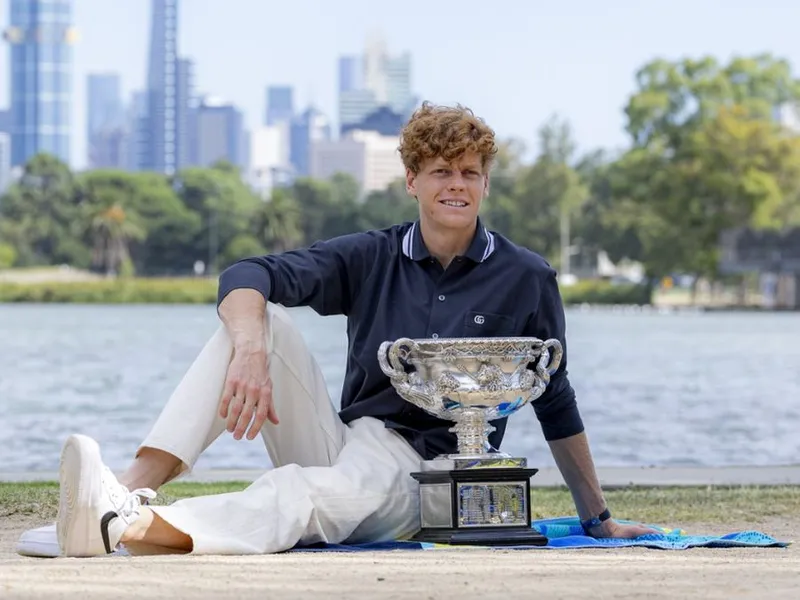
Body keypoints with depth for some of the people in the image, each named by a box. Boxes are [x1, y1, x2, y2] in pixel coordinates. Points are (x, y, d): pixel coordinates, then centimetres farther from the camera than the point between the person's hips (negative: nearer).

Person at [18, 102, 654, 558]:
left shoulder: (527, 278, 2)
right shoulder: (372, 258, 6)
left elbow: (556, 406, 11)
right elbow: (246, 276, -9)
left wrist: (599, 519, 12)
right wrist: (250, 352, -31)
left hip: (421, 476, -4)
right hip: (341, 445, 4)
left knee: (326, 490, -40)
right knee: (260, 319, -17)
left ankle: (127, 527, -66)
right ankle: (135, 488, -37)